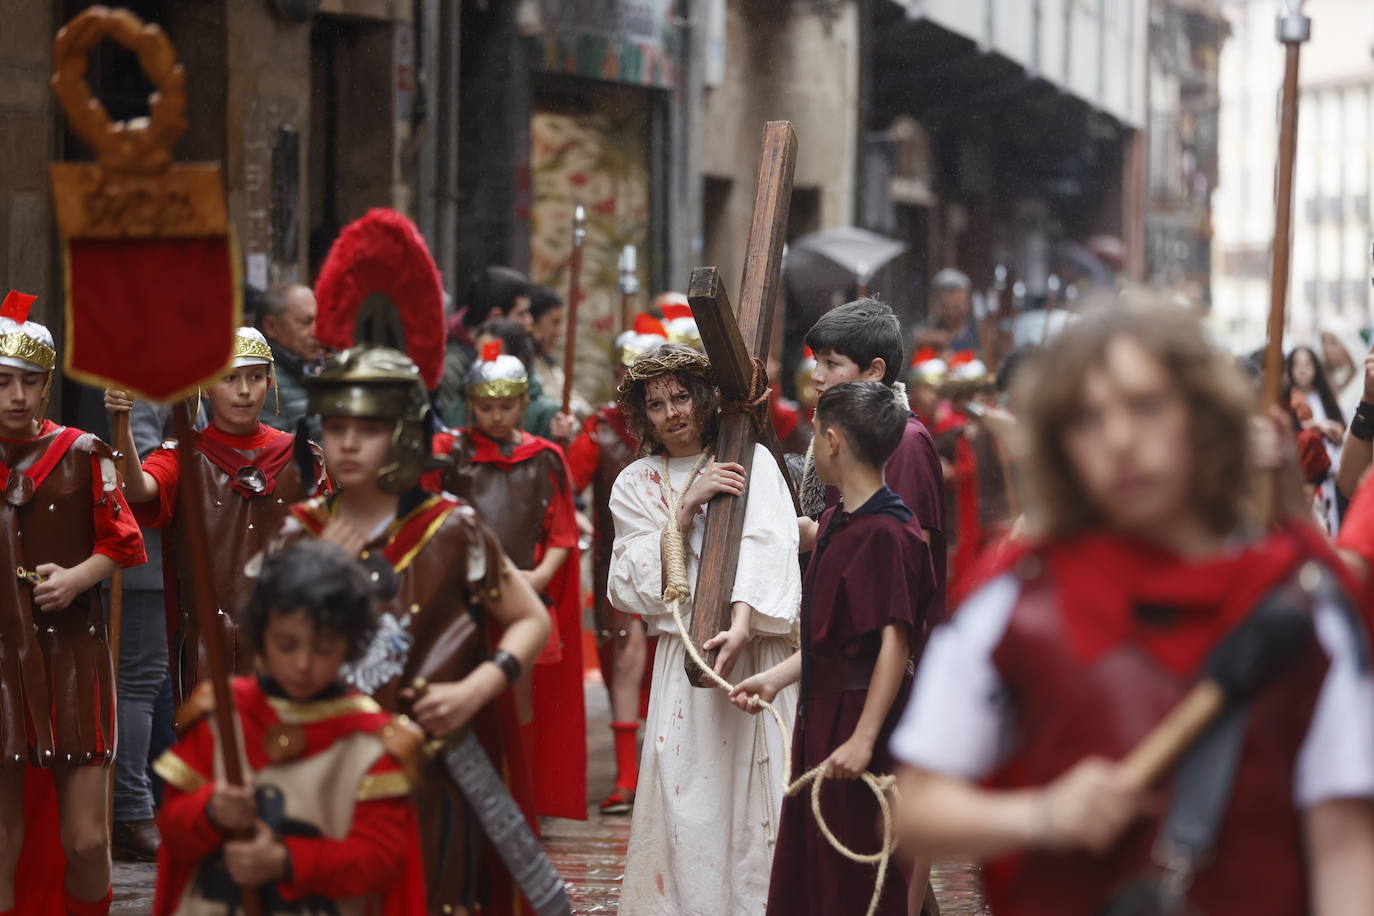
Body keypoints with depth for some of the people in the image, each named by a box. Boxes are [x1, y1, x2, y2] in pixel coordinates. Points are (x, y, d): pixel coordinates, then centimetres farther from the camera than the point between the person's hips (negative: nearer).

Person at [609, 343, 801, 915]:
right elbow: (633, 583, 1)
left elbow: (765, 546, -12)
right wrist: (688, 505, -8)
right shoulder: (635, 485, 13)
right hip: (684, 653, 2)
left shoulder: (750, 460, 4)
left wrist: (742, 625, -28)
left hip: (756, 650, -2)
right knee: (687, 798, -6)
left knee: (756, 792, -5)